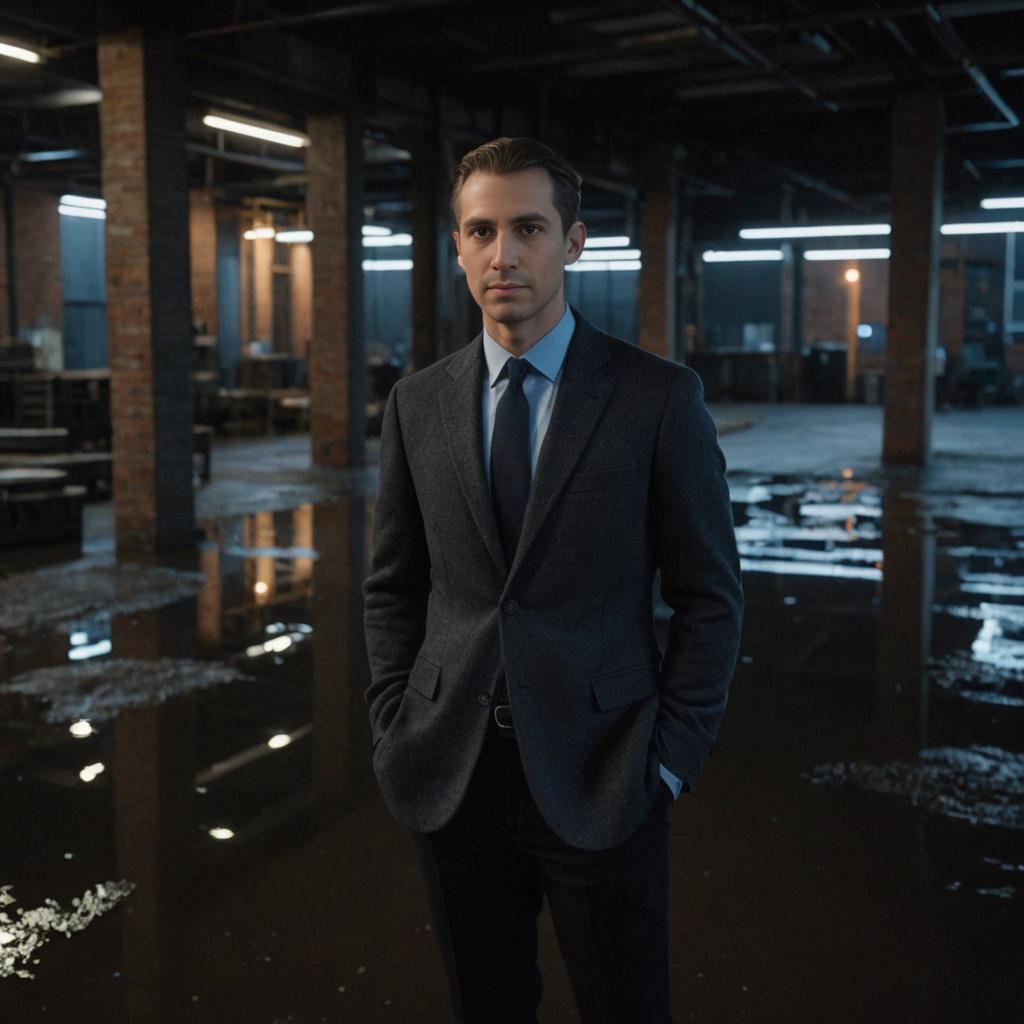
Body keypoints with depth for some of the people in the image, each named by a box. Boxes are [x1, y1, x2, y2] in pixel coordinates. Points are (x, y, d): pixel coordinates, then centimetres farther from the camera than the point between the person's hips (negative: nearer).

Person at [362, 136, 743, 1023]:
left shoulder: (660, 397, -6)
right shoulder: (418, 404, 5)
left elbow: (709, 594, -4)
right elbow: (393, 587, 11)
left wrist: (671, 759, -7)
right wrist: (395, 728, 3)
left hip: (598, 777, -3)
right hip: (451, 776, 3)